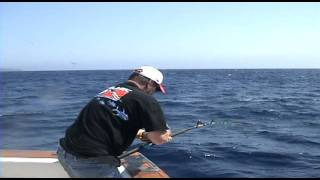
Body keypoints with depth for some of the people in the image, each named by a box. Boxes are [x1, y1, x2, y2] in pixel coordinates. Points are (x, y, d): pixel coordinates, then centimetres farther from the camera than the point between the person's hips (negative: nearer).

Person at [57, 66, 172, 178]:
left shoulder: (108, 91, 15)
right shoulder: (145, 100, -8)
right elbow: (160, 138, -10)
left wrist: (141, 134, 29)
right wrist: (148, 135, 13)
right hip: (91, 161, -8)